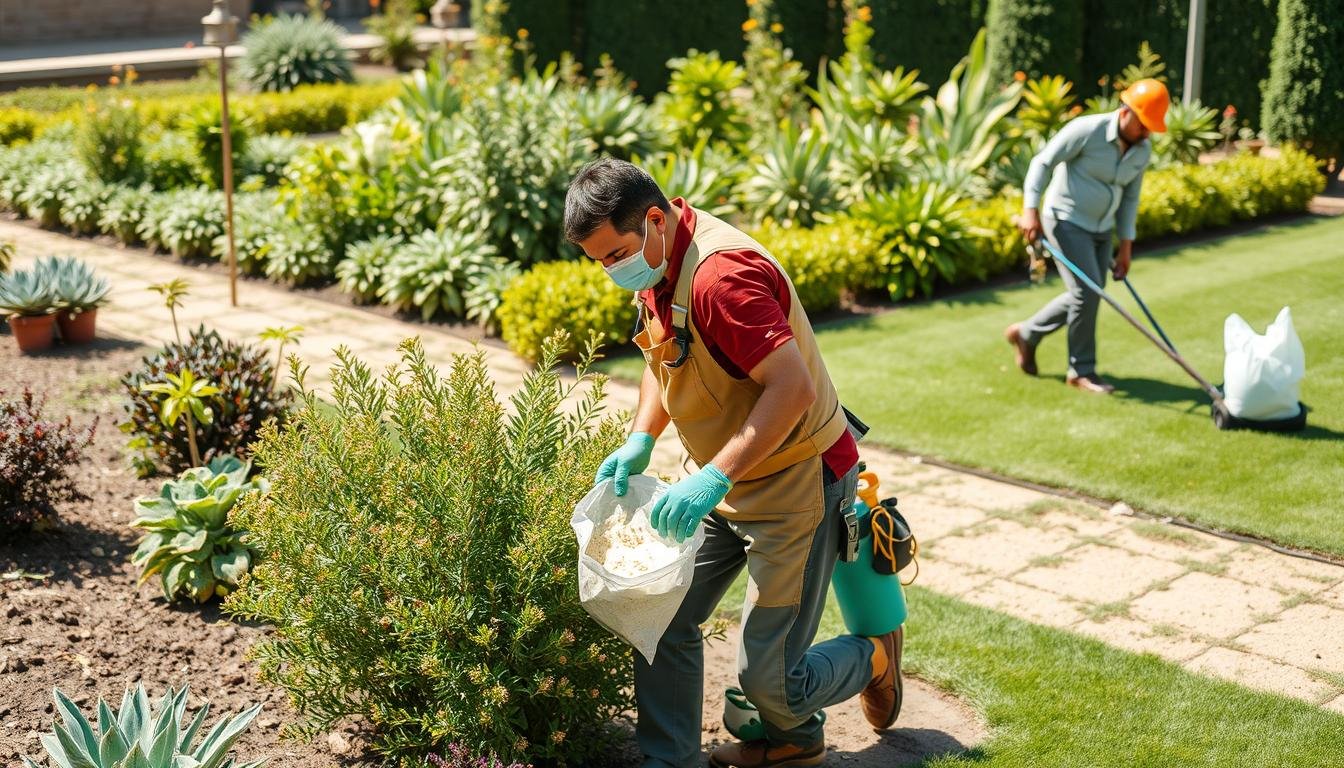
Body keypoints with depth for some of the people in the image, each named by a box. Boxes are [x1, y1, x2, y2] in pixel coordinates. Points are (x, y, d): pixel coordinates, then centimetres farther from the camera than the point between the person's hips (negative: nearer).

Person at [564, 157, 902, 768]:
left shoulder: (720, 274, -28)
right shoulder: (656, 265, 3)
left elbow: (792, 387, -33)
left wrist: (714, 477, -36)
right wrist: (640, 441, 2)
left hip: (798, 483, -9)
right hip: (728, 479, 9)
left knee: (768, 677, -2)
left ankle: (873, 658, 26)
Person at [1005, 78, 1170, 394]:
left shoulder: (1142, 149, 2)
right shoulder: (1087, 130, -19)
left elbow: (1130, 198, 10)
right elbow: (1042, 162, -15)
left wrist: (1125, 246, 7)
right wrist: (1030, 209, -23)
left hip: (1101, 229, 8)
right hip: (1067, 222, -8)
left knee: (1087, 296, 10)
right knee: (1087, 292, -12)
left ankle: (1026, 334, 28)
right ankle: (1082, 371, 2)